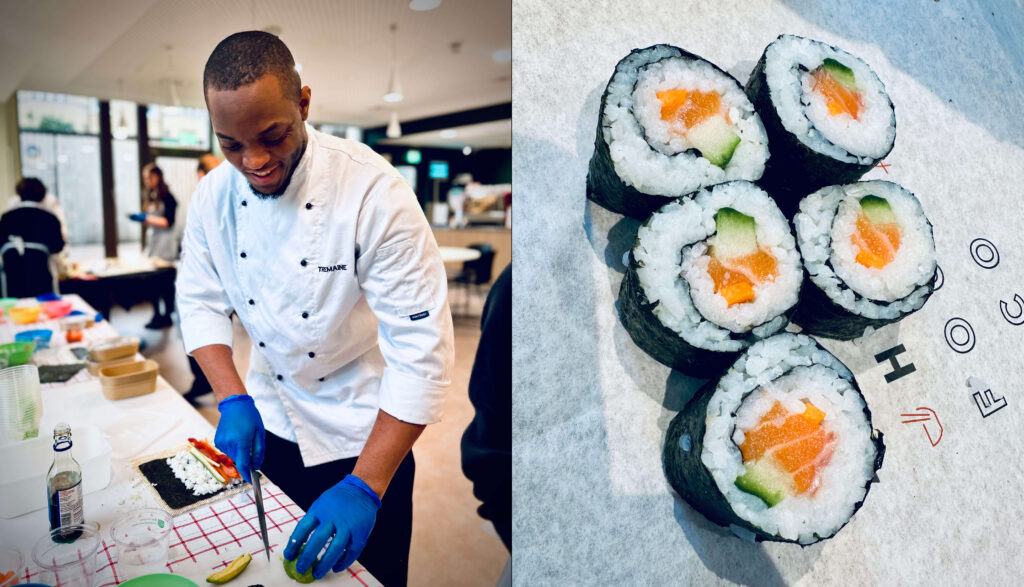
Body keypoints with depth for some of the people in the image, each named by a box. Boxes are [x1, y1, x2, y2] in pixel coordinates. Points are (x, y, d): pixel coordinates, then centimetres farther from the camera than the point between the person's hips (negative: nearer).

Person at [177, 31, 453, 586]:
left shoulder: (374, 192, -28)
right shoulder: (214, 195, -9)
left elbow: (422, 351, -29)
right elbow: (201, 302, 3)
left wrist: (365, 487, -31)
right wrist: (232, 399, -13)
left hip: (364, 433, -4)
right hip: (268, 422, 5)